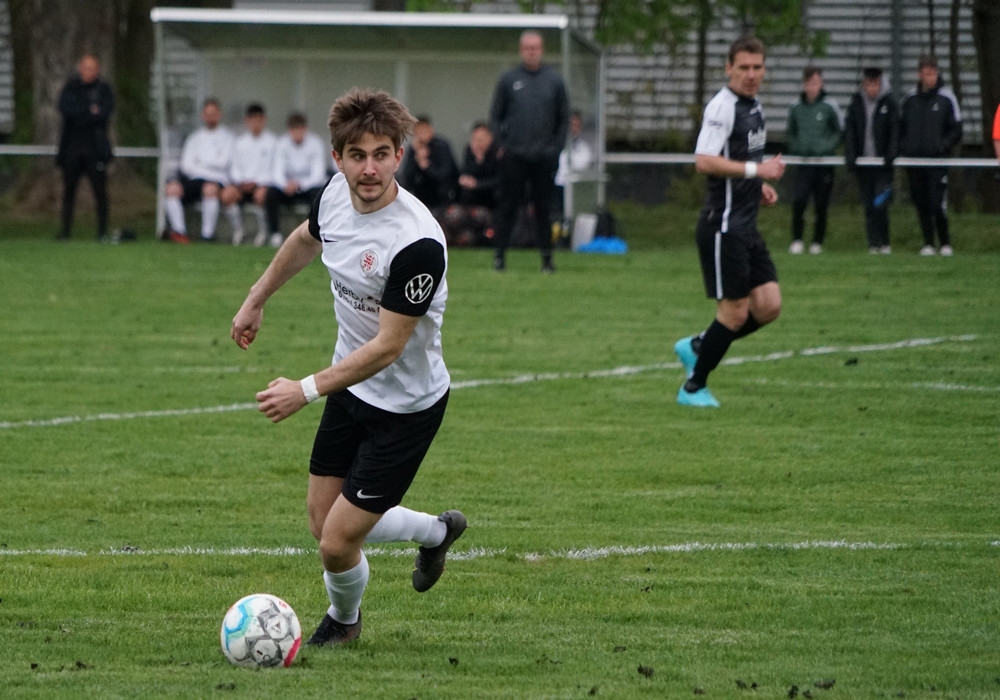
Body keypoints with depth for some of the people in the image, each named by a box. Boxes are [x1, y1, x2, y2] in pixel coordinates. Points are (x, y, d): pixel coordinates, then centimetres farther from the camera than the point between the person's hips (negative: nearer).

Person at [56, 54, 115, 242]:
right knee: (68, 191, 3)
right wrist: (90, 111, -10)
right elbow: (64, 108, -6)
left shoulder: (104, 89, 6)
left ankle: (102, 232, -3)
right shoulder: (70, 87, 10)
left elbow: (105, 113, -8)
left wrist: (78, 114, -9)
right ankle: (65, 231, 8)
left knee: (100, 190, -6)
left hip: (95, 149, -2)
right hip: (72, 147, 2)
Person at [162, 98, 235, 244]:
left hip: (217, 180, -3)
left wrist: (200, 163, 8)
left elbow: (222, 162, -1)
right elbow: (186, 165, 8)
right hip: (193, 179, 3)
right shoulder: (194, 138, 20)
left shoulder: (227, 137, 12)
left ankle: (207, 234, -34)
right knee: (172, 188, -28)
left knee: (210, 189, -39)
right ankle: (179, 231, -29)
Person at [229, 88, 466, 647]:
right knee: (324, 521, 16)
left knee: (338, 544, -4)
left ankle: (344, 619, 31)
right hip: (351, 386, 7)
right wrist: (257, 298, 26)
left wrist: (307, 390, -26)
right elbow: (306, 240, 17)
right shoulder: (337, 195, -9)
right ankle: (436, 531, 43)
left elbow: (388, 347, -27)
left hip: (407, 406, -7)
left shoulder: (418, 243, -32)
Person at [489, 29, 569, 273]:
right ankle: (499, 254, 4)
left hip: (544, 158, 1)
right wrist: (502, 144, 1)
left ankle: (547, 257, 6)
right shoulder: (508, 80, 4)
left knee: (543, 207, 3)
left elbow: (564, 118, 12)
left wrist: (556, 147, 3)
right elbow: (495, 115, 10)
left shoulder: (554, 81, 6)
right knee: (508, 205, 0)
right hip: (513, 156, -1)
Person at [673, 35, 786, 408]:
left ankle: (697, 347, 20)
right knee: (735, 312, -5)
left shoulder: (753, 107, 14)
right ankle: (693, 388, 10)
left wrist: (758, 186, 12)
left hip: (746, 227, 9)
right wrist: (756, 170, -24)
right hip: (723, 227, -9)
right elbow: (704, 161, -26)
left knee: (768, 306, 3)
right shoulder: (722, 106, -15)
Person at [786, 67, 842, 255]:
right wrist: (796, 148, 2)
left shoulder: (830, 106, -2)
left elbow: (839, 132, 5)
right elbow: (790, 132, 17)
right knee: (798, 201, -12)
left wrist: (826, 147, -8)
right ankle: (797, 240, -2)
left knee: (821, 205, 3)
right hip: (801, 161, 1)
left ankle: (818, 241, 15)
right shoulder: (796, 107, 5)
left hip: (824, 161, -1)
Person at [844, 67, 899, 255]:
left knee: (880, 204, -11)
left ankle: (884, 243, 1)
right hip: (862, 162, 3)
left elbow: (895, 132, -2)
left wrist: (890, 156, -13)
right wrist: (850, 156, -5)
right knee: (869, 206, 5)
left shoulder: (889, 102, -1)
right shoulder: (856, 102, 6)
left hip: (882, 163, -3)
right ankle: (874, 244, 10)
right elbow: (849, 132, 5)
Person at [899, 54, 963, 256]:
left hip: (937, 160, -3)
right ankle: (928, 243, 13)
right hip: (913, 160, 3)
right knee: (922, 205, 4)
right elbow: (900, 128, 19)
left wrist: (943, 145, -14)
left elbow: (956, 131, 3)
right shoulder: (909, 99, 11)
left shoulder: (946, 98, 1)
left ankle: (945, 243, 4)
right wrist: (902, 147, 4)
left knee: (938, 204, -11)